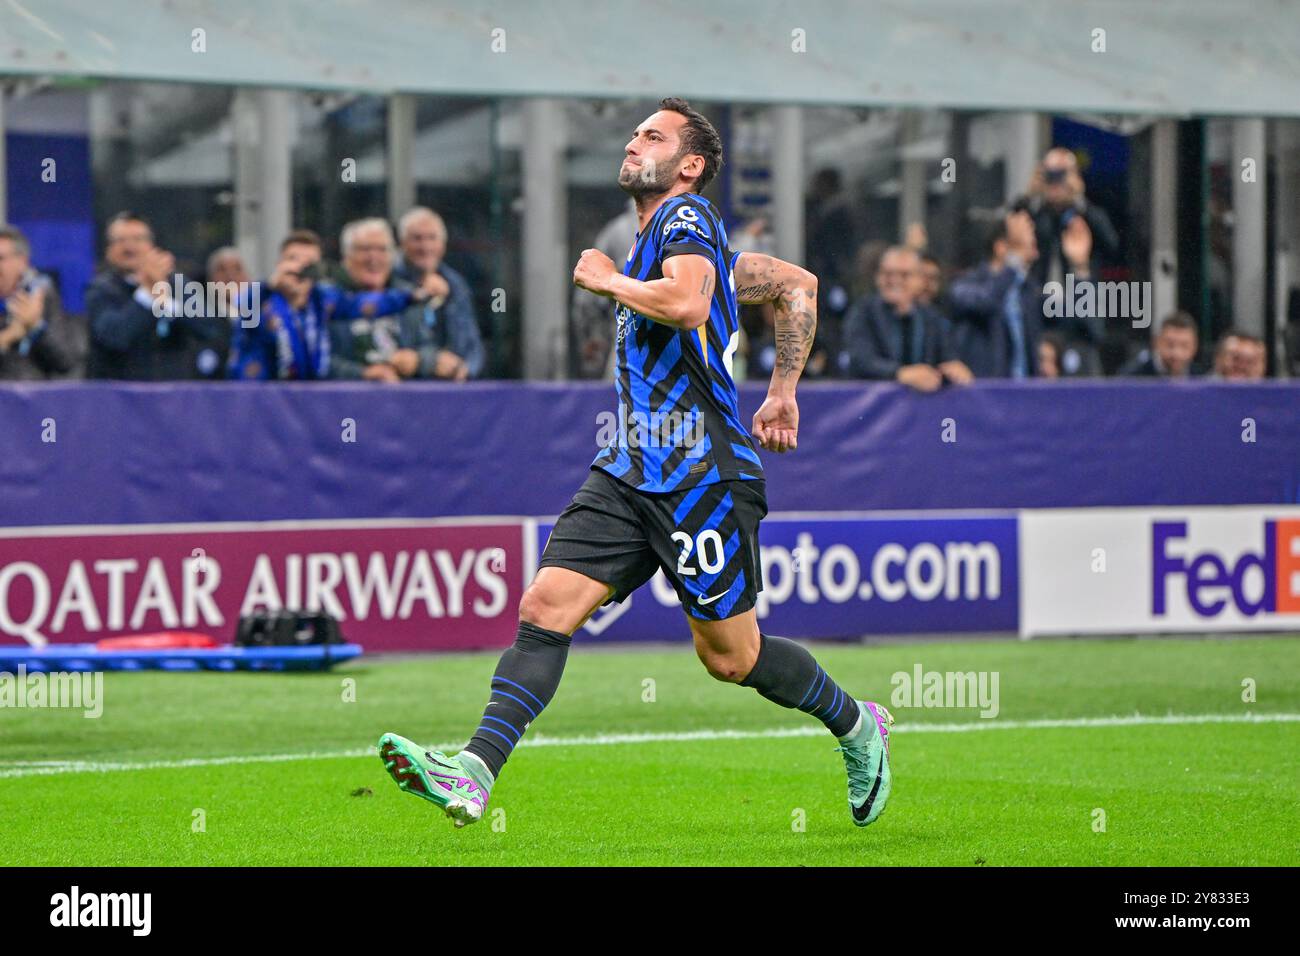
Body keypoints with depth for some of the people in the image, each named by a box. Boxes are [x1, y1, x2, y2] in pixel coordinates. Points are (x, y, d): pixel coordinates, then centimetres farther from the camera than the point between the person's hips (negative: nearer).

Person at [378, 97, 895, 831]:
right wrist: (783, 392, 27)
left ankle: (857, 726, 25)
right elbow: (799, 284, 29)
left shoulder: (688, 217, -6)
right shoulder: (660, 240, 20)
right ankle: (475, 774, -17)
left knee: (729, 656, 2)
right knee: (545, 606, -8)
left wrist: (606, 279, -12)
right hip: (630, 472, 9)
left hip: (703, 475, -9)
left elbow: (686, 302, -29)